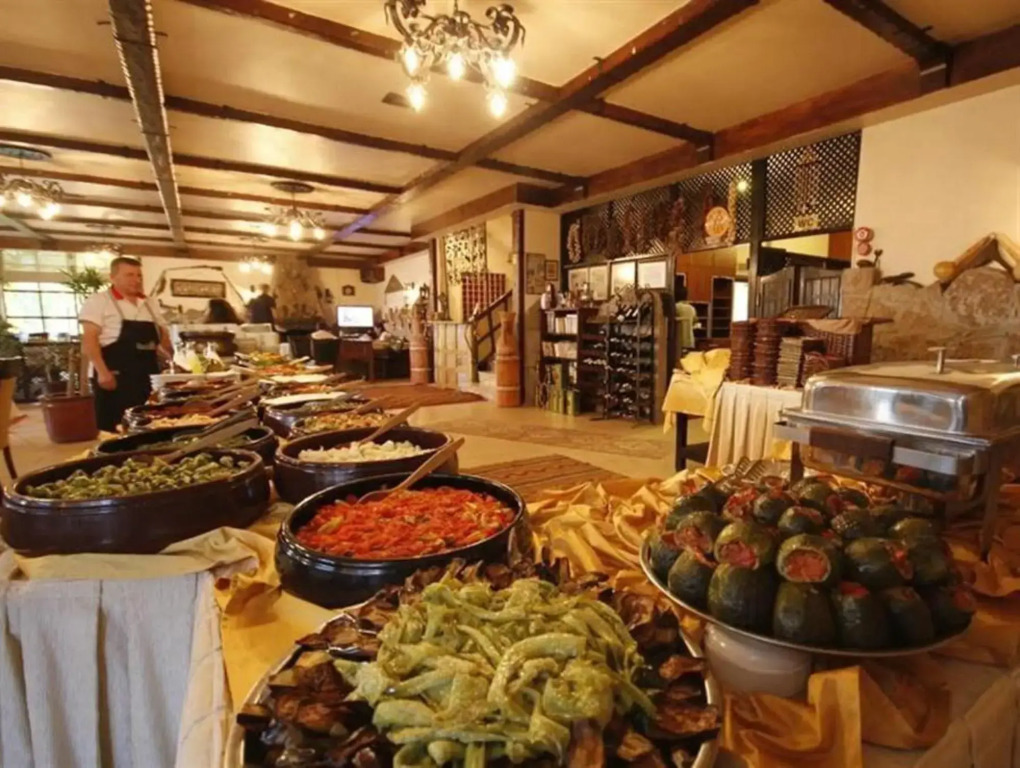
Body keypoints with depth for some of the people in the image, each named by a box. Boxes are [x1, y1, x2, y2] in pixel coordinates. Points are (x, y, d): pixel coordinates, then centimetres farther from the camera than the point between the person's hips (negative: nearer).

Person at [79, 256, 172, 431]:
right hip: (115, 376, -6)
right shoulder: (98, 301, -3)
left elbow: (163, 336, 19)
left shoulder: (149, 303, 14)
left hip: (147, 376, 6)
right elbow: (89, 340, -10)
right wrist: (102, 372, -19)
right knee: (114, 428, -1)